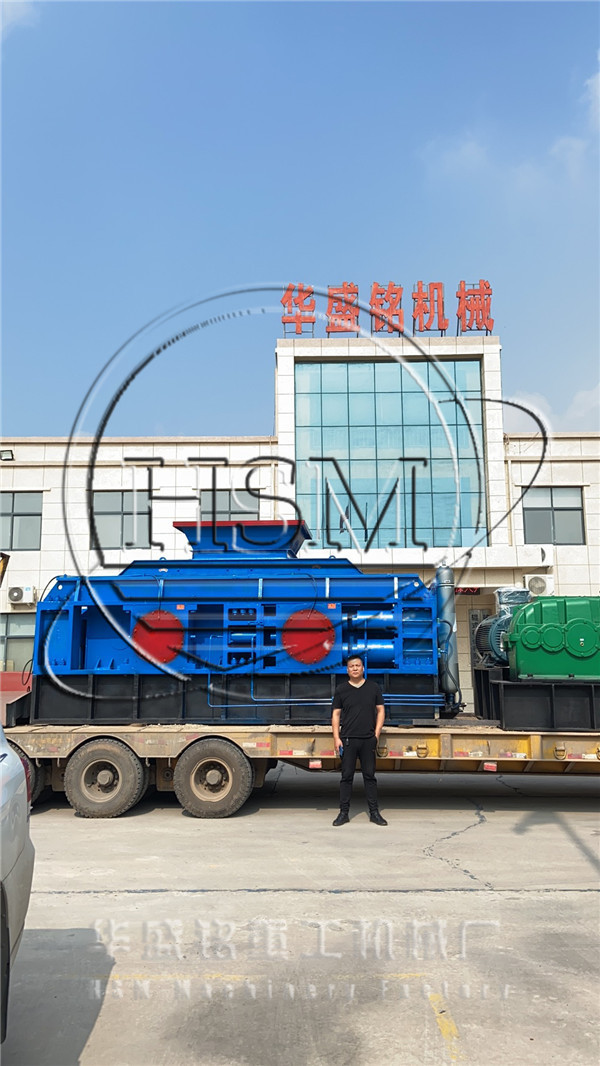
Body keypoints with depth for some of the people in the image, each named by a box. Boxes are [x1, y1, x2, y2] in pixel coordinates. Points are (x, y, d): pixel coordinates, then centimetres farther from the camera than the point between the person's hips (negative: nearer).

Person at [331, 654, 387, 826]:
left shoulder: (373, 687, 6)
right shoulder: (341, 689, 5)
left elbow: (380, 711, 8)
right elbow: (336, 714, 6)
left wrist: (376, 734, -1)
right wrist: (336, 738, -2)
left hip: (368, 739, 0)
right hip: (347, 739, 0)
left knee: (370, 776, 6)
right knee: (346, 776, 3)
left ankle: (374, 812, 14)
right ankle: (343, 813, 10)